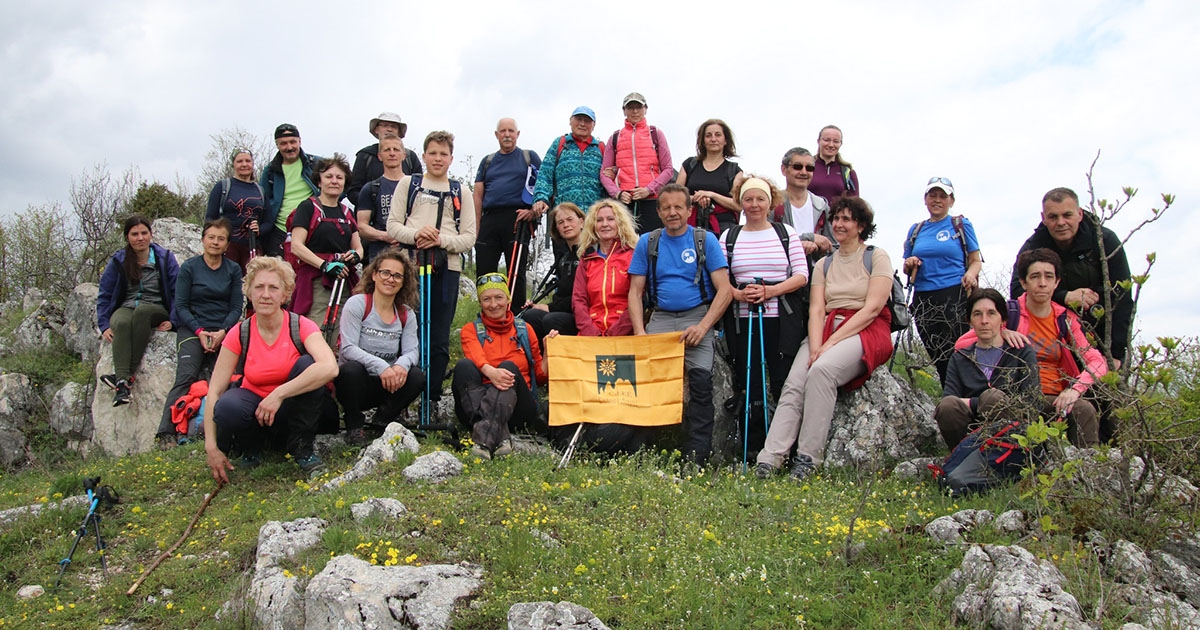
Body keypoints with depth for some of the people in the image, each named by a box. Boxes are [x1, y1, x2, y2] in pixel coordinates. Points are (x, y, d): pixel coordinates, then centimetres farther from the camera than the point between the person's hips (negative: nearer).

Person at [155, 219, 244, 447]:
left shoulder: (233, 270, 11)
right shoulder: (189, 267, 6)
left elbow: (236, 308, 7)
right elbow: (181, 306, 3)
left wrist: (223, 332, -10)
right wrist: (199, 331, -11)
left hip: (223, 331, 2)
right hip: (192, 329, -2)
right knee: (186, 377, -22)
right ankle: (166, 433, -27)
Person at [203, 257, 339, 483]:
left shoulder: (301, 327, -13)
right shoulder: (240, 334, -7)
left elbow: (330, 367, -34)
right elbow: (214, 391, -10)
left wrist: (279, 394, -36)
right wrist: (211, 446, -20)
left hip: (292, 410, -1)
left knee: (307, 365, -29)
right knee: (227, 407, -33)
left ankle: (302, 449, -14)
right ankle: (251, 448, 2)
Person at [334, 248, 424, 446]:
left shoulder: (407, 314, 6)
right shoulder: (357, 304, -8)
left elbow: (411, 350, -5)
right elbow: (348, 348, -18)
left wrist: (402, 365, -30)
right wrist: (381, 366, -32)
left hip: (386, 385, 3)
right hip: (356, 384, -3)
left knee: (416, 376, -25)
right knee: (351, 369, -36)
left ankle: (382, 421, 2)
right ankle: (354, 425, -9)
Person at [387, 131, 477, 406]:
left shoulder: (461, 193, 16)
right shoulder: (408, 184, 15)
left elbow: (469, 238, 7)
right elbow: (392, 225, 7)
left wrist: (441, 240, -11)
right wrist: (416, 234, -13)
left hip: (446, 268, 1)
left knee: (439, 339, 2)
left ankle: (432, 397, 8)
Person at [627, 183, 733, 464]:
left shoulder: (706, 240, 6)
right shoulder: (647, 243, 13)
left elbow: (724, 290, 0)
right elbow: (635, 292, 10)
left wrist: (703, 327, -13)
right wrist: (640, 332, -4)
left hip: (697, 317, -2)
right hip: (660, 318, 2)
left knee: (701, 377, -25)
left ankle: (696, 457, -18)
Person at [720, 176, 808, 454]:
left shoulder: (787, 233, 9)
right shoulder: (729, 237, 10)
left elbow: (801, 275, 2)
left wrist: (770, 291, -13)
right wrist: (738, 294, -14)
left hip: (782, 320, -1)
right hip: (742, 321, 1)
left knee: (785, 384, -2)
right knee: (748, 386, 2)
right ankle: (752, 453, 8)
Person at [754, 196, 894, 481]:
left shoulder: (877, 257, 5)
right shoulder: (823, 264, 20)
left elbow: (872, 308, -7)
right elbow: (816, 310, 7)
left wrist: (832, 342, -16)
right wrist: (815, 347, -13)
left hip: (867, 331, -4)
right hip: (827, 329, 5)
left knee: (822, 369, -34)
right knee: (793, 384, -23)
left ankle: (808, 459, -30)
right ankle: (769, 459, -32)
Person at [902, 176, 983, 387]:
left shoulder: (961, 225, 7)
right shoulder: (916, 230, 16)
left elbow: (976, 261, 4)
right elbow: (907, 269, 21)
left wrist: (970, 274, -17)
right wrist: (909, 265, -2)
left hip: (955, 297, -4)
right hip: (924, 301, 4)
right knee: (938, 359, 5)